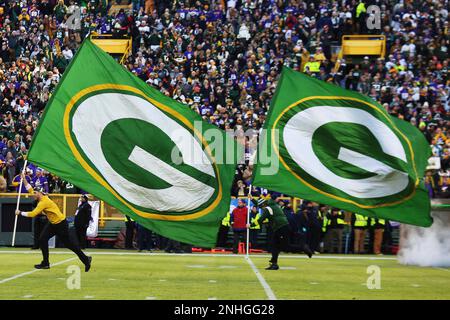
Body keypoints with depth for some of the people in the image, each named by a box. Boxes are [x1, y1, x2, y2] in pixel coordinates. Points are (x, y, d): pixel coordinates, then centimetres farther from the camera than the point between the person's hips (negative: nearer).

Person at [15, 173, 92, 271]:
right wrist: (24, 179, 5)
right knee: (42, 240, 1)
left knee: (68, 244, -4)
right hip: (52, 223, 9)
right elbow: (30, 189, 13)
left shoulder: (44, 202, -23)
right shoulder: (41, 198, 4)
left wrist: (20, 213, -20)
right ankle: (45, 263, 7)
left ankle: (86, 259, 7)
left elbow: (33, 214, -28)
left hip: (61, 224, -9)